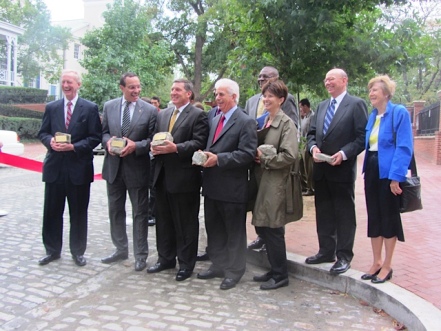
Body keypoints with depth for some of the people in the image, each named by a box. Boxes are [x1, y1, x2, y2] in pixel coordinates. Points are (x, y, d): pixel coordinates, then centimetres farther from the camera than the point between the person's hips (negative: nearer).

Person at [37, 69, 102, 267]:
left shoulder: (90, 108, -1)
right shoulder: (51, 107, 9)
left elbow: (95, 137, -5)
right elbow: (42, 133, 10)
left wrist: (73, 146, -17)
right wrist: (50, 141, -12)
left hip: (79, 168, -3)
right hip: (55, 167, 3)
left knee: (78, 213, 7)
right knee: (52, 212, 9)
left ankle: (78, 251, 21)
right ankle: (52, 250, 23)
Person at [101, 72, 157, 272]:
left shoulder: (150, 110, -6)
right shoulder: (109, 106, 4)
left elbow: (152, 139, -5)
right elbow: (104, 132, 10)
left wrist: (136, 146, -21)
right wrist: (108, 141, -12)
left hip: (137, 167, -4)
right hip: (114, 166, 4)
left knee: (140, 213, 6)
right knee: (115, 210, 14)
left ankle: (140, 255, 18)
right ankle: (121, 249, 31)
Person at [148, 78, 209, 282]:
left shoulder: (198, 115, -6)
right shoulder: (163, 114, 16)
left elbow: (199, 143, -15)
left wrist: (176, 148, -26)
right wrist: (155, 146, -6)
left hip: (184, 177, -7)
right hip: (162, 175, 7)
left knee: (185, 223, 4)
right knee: (164, 221, 16)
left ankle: (186, 264, 17)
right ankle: (166, 258, 30)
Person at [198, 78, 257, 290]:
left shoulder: (245, 122, -11)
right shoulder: (215, 120, 15)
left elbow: (247, 154, -19)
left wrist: (218, 159, -22)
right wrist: (206, 156, 0)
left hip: (232, 188, -8)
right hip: (212, 186, 8)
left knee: (234, 232, 6)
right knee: (214, 229, 17)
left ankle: (234, 271, 19)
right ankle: (218, 265, 32)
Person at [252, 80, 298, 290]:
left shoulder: (286, 123, -10)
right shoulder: (264, 122, 12)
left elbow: (290, 155, -19)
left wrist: (264, 159, -12)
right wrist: (257, 156, 1)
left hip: (276, 184, -8)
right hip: (262, 182, 8)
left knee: (273, 230, -1)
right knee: (262, 227, 12)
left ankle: (280, 275, 13)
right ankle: (274, 270, 27)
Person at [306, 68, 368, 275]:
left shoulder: (356, 104, -5)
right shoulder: (322, 106, 16)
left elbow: (362, 136, -11)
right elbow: (312, 132, 16)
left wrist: (344, 154, -21)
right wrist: (313, 147, -4)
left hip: (342, 169, -7)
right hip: (320, 169, 7)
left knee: (344, 214, 3)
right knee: (323, 212, 14)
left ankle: (344, 256, 13)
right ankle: (326, 251, 27)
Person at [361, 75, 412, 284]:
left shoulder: (399, 113, -11)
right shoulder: (372, 116, 11)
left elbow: (404, 147, -16)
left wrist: (396, 177, -21)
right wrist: (366, 172, 9)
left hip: (388, 173, -7)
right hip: (372, 170, 7)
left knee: (389, 217, 4)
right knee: (374, 217, 12)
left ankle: (387, 266, 17)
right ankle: (376, 262, 25)